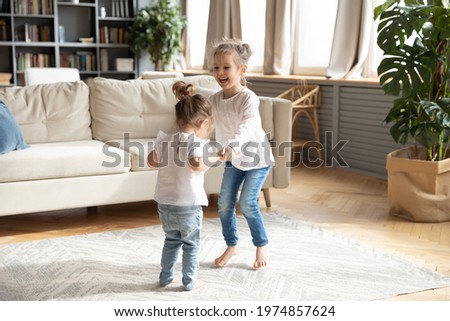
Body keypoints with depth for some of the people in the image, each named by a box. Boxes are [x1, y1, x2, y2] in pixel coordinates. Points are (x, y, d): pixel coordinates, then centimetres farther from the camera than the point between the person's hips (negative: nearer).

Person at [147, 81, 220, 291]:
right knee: (191, 245, 13)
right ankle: (189, 282, 22)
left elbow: (152, 161, 18)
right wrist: (214, 158, -21)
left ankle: (165, 277, 32)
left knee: (171, 240, 25)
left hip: (165, 203, 6)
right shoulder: (197, 143, -16)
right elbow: (197, 164, -36)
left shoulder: (165, 140, 3)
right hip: (188, 204, -6)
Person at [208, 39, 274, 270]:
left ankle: (262, 246, 14)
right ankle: (231, 245, 25)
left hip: (256, 158, -6)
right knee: (224, 203, 4)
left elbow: (249, 126, -47)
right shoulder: (214, 99, -9)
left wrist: (232, 146, -64)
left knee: (247, 203, -10)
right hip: (233, 159, 6)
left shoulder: (248, 98, -29)